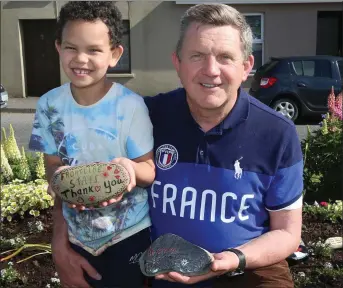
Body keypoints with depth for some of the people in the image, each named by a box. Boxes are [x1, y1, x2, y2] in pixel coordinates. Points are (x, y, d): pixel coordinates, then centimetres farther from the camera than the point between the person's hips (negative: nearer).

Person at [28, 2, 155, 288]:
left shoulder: (130, 105, -18)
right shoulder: (49, 105, -8)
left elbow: (151, 171, -12)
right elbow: (54, 170, -1)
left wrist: (130, 167, -36)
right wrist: (60, 241, -6)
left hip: (129, 238, -3)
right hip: (77, 237, 3)